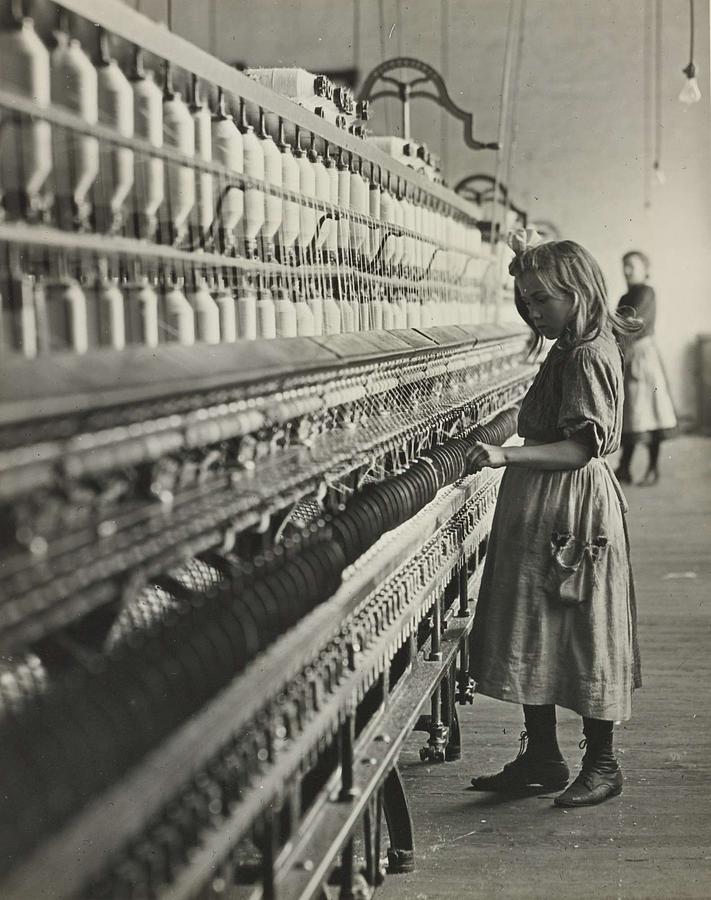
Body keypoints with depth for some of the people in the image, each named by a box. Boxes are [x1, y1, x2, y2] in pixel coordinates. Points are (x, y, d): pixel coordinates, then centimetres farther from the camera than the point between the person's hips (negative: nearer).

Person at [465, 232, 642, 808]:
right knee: (533, 632, 13)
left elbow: (583, 447, -25)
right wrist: (529, 262, 20)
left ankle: (602, 765, 13)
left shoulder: (589, 357, -17)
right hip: (540, 512, 10)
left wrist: (508, 455, -34)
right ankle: (541, 757, 23)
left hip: (573, 515, -10)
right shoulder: (573, 347, 10)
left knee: (585, 635, 0)